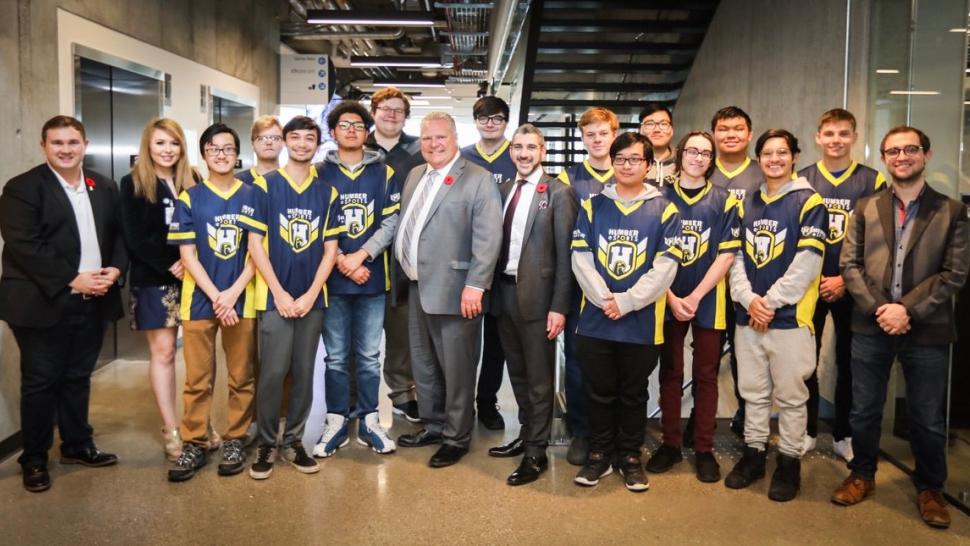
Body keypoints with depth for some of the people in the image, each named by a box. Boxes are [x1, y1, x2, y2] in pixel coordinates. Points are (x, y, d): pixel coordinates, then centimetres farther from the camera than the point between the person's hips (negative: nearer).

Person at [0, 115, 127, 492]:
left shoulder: (105, 187, 11)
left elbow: (120, 234, 11)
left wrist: (115, 269, -8)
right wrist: (72, 280, -20)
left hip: (93, 302, 5)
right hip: (43, 303, -5)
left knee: (78, 377, 16)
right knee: (40, 382, 5)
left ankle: (78, 445, 29)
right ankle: (34, 459, 18)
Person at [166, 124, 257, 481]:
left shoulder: (251, 195, 3)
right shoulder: (190, 198, 2)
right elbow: (187, 255, -2)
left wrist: (232, 293, -11)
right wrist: (216, 297, -11)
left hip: (242, 299, 0)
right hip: (200, 300, 0)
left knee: (241, 377, 7)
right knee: (197, 380, 5)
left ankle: (235, 441, 20)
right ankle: (194, 445, 16)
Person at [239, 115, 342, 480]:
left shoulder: (328, 193, 6)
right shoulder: (264, 187, -1)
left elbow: (330, 249, 5)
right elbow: (255, 244, -4)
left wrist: (310, 295, -5)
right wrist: (279, 293, -10)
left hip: (312, 299, 3)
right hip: (275, 297, -2)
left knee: (304, 373, 8)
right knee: (272, 373, -3)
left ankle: (293, 441, 22)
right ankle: (265, 444, 13)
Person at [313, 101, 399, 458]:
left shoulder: (383, 173, 6)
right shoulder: (320, 174, 4)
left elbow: (391, 221, -1)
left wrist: (360, 256, -12)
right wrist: (341, 261, -12)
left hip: (372, 279, 1)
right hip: (332, 279, 0)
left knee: (369, 356, 8)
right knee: (336, 356, 8)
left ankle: (368, 421, 20)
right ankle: (336, 422, 19)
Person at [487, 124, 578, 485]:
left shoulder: (558, 193, -8)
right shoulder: (503, 189, 11)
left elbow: (565, 254, -11)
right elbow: (498, 241, 10)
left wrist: (559, 307, -15)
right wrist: (493, 289, 4)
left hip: (537, 296, -6)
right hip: (505, 292, 6)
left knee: (539, 378, 5)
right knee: (517, 374, 18)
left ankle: (536, 453, 17)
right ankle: (526, 434, 35)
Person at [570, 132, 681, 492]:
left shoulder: (663, 210, 2)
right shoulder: (593, 206, 7)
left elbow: (665, 266, -7)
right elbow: (580, 258, -1)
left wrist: (626, 301, -14)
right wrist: (604, 300, -13)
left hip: (641, 322, -1)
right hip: (595, 320, 1)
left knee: (634, 394, 12)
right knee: (599, 392, 10)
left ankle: (630, 457, 27)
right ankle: (599, 454, 26)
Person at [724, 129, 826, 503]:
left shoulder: (809, 202, -3)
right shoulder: (747, 204, 13)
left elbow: (807, 263, -11)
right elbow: (735, 257, 7)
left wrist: (770, 301, -13)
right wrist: (748, 299, -8)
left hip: (789, 317, -4)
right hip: (748, 315, 5)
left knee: (790, 395, 5)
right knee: (753, 392, 13)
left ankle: (789, 461, 18)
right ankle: (753, 453, 26)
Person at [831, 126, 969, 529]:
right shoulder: (865, 208, 8)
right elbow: (849, 264, 1)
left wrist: (908, 310, -15)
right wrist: (878, 308, -12)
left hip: (927, 330, -1)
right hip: (871, 326, 2)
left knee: (928, 418, 10)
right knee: (864, 411, 11)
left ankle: (929, 489, 29)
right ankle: (862, 475, 31)